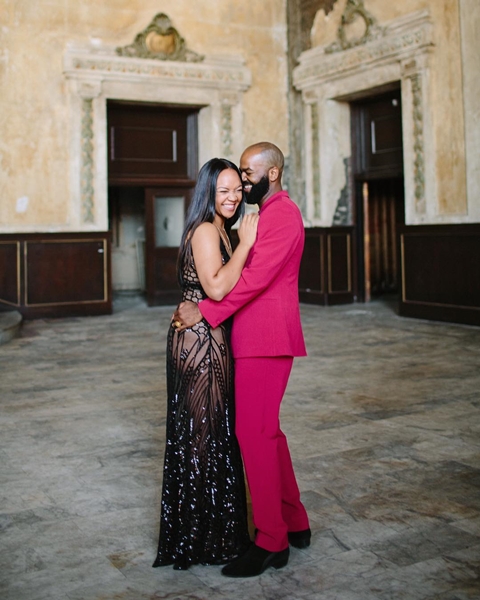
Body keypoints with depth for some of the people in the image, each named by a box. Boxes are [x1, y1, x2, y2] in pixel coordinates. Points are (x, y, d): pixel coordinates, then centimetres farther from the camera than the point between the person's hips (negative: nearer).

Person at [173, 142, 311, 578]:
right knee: (267, 431, 16)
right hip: (256, 339, 11)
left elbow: (255, 276, -21)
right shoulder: (266, 214, 20)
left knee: (254, 433, -7)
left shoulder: (283, 214, -12)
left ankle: (272, 543, 3)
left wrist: (204, 312, -19)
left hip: (266, 341, -11)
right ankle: (294, 524, 27)